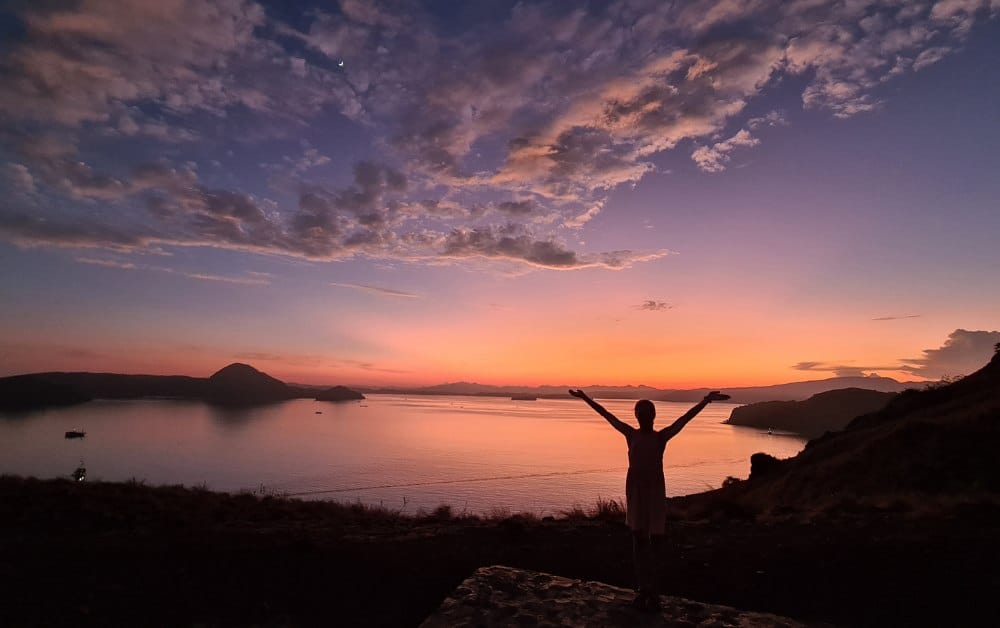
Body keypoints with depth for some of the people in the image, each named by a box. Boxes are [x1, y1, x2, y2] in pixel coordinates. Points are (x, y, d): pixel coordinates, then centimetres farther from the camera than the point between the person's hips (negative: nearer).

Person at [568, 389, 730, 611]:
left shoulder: (661, 437, -3)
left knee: (655, 542, 4)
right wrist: (586, 398, 7)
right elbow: (607, 415, 3)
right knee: (639, 541, 8)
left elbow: (685, 418, -12)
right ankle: (643, 589, 17)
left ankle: (653, 591, 15)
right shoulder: (630, 434, 1)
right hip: (635, 493, 1)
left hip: (655, 493, -1)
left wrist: (705, 401, -22)